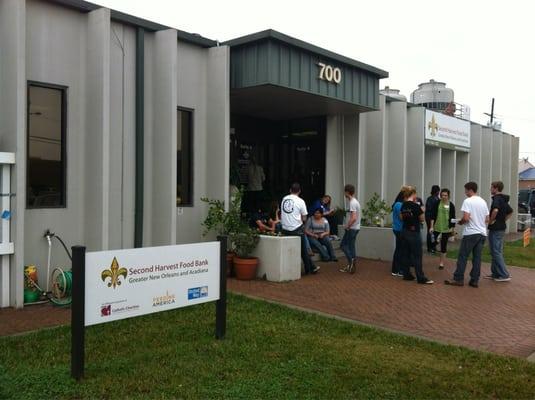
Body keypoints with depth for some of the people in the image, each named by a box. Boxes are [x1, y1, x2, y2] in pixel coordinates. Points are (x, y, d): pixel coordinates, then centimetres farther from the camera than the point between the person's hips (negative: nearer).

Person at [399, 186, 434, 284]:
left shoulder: (403, 206, 3)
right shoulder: (416, 206, -16)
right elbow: (422, 219, -7)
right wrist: (421, 211, 9)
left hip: (404, 231, 7)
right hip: (414, 233, -7)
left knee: (405, 254, 11)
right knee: (417, 256, -2)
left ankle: (406, 274, 17)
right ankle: (421, 278, 1)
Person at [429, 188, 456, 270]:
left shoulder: (451, 205, -1)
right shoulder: (437, 203, -2)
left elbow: (453, 218, 4)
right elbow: (433, 215, -2)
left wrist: (452, 228, -1)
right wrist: (431, 226, -7)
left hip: (446, 228, 0)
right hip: (437, 227, 0)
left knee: (444, 245, 7)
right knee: (433, 242, -6)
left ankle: (441, 263, 17)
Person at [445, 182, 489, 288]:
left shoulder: (468, 201, -10)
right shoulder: (483, 202, 12)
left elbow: (466, 218, -19)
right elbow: (487, 220, 14)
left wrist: (460, 222, 1)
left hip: (470, 233, -7)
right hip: (482, 233, 7)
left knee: (463, 257, 0)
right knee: (477, 257, 7)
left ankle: (458, 279, 3)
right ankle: (474, 280, 9)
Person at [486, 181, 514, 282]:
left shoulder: (497, 198, -15)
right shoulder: (504, 199, 14)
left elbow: (495, 210, -34)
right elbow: (510, 212, 27)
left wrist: (491, 221, -20)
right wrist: (503, 220, 17)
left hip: (495, 229, -10)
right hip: (501, 228, 10)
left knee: (496, 252, -4)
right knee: (498, 252, 14)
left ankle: (504, 275, -2)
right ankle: (495, 273, 21)